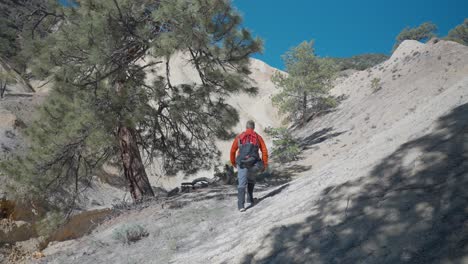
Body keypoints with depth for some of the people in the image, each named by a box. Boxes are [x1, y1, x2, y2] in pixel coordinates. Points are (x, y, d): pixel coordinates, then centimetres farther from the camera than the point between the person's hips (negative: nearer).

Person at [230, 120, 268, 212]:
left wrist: (233, 162, 27)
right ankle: (249, 200, 24)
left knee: (242, 184, -2)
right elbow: (264, 151, 3)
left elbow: (232, 151, 11)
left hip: (242, 164, -1)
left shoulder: (239, 137, 9)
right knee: (251, 180, 27)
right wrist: (265, 165, 11)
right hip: (253, 164, 1)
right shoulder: (258, 137, 8)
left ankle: (241, 206, -15)